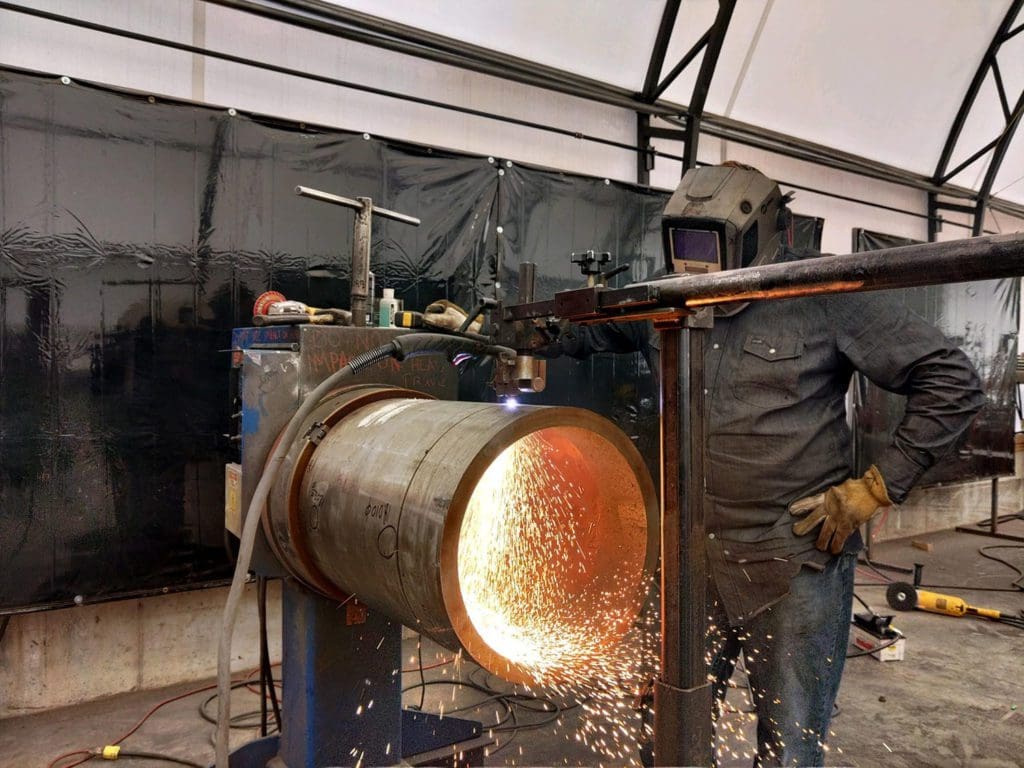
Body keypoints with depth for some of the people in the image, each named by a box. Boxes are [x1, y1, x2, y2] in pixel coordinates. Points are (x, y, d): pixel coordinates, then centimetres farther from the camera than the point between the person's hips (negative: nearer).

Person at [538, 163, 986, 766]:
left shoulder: (823, 300, -9)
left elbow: (953, 383, -7)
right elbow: (591, 329, 23)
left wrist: (873, 490, -10)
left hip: (798, 564, -4)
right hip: (694, 561, 5)